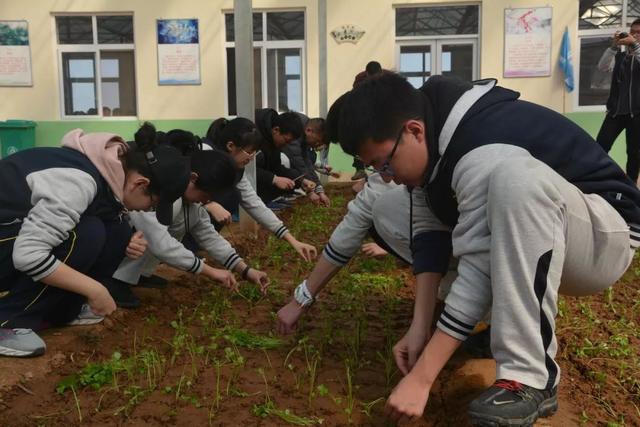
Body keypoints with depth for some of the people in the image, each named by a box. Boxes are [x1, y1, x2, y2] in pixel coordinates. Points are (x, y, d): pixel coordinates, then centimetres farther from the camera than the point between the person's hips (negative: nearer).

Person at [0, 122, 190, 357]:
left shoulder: (115, 171, -5)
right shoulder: (81, 181, -32)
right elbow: (27, 255, -37)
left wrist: (128, 242, -14)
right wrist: (94, 289, -30)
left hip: (27, 227, 8)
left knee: (119, 234, -7)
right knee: (85, 235, -28)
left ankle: (57, 309, 6)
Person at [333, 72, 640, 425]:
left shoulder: (485, 156, -32)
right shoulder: (436, 139, -6)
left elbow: (480, 272, -32)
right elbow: (432, 238, -5)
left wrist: (420, 379, -30)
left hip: (604, 235, -8)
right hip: (526, 239, 8)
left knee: (516, 177, -41)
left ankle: (529, 377, -33)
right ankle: (505, 316, 4)